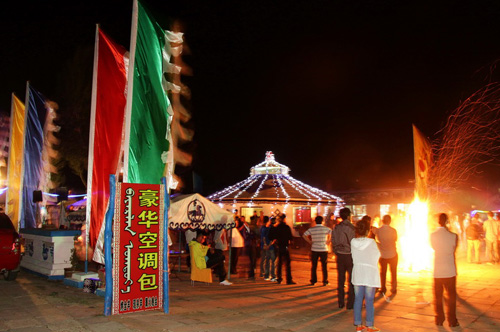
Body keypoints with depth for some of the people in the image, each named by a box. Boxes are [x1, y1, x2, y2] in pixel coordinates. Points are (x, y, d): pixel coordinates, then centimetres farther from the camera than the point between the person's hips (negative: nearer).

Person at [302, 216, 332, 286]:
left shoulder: (311, 229, -1)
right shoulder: (326, 229, -4)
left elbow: (304, 235, -8)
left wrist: (310, 241, 0)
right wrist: (328, 241, -1)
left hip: (314, 249, 1)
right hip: (324, 250, -1)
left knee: (313, 266, 12)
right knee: (324, 266, 8)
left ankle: (313, 281, 17)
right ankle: (325, 281, 11)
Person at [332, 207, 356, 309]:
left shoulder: (336, 228, 2)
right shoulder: (351, 228, -13)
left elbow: (333, 242, 6)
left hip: (340, 256, 4)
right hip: (350, 255, -4)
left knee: (340, 279, 12)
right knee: (351, 280, 6)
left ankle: (340, 302, 17)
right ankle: (350, 303, 9)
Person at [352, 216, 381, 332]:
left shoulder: (353, 242, -4)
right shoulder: (371, 242, -14)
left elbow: (354, 257, 6)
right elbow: (377, 256, -1)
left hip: (357, 273, 4)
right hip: (370, 273, -4)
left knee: (358, 299, 10)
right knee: (369, 301, 5)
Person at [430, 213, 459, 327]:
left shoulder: (432, 236, -4)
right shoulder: (453, 236, -12)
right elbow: (454, 249, 3)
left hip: (437, 271, 2)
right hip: (450, 271, -2)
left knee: (437, 296, 12)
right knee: (451, 296, 9)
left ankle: (439, 319, 17)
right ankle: (452, 321, 13)